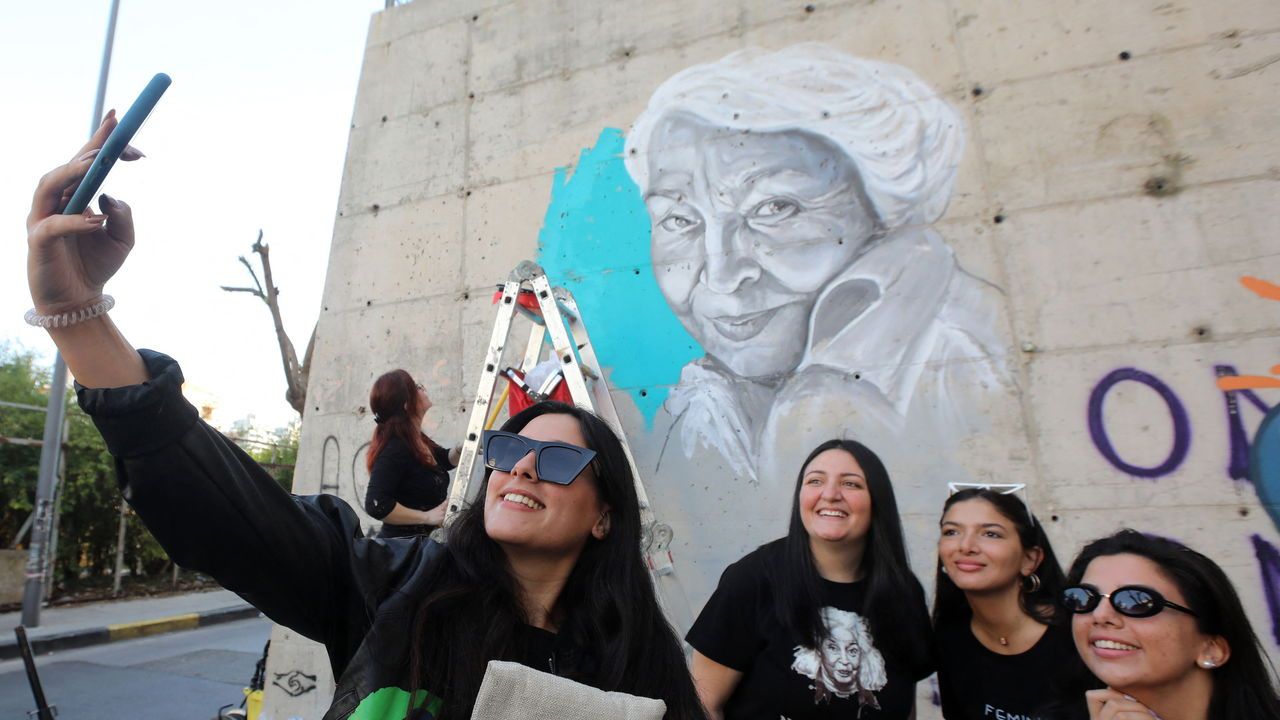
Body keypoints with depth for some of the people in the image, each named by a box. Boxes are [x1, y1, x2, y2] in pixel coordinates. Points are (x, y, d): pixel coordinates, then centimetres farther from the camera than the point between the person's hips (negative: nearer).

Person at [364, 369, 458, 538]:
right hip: (402, 545, -9)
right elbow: (376, 505, -31)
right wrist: (427, 517, -24)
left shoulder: (415, 440, 3)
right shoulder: (395, 449, -23)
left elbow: (446, 460, 21)